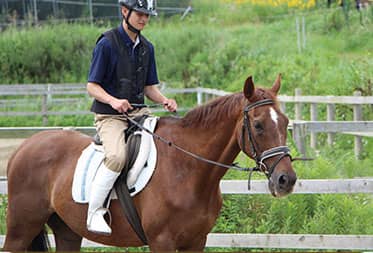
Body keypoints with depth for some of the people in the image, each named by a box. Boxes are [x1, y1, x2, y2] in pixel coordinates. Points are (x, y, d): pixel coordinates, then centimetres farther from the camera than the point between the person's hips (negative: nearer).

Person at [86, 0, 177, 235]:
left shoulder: (146, 47, 12)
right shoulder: (107, 43, -8)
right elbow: (92, 86, -8)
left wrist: (165, 101, -3)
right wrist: (113, 101, -26)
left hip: (138, 112, 7)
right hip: (110, 116, -7)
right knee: (117, 155, -33)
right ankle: (94, 212, -24)